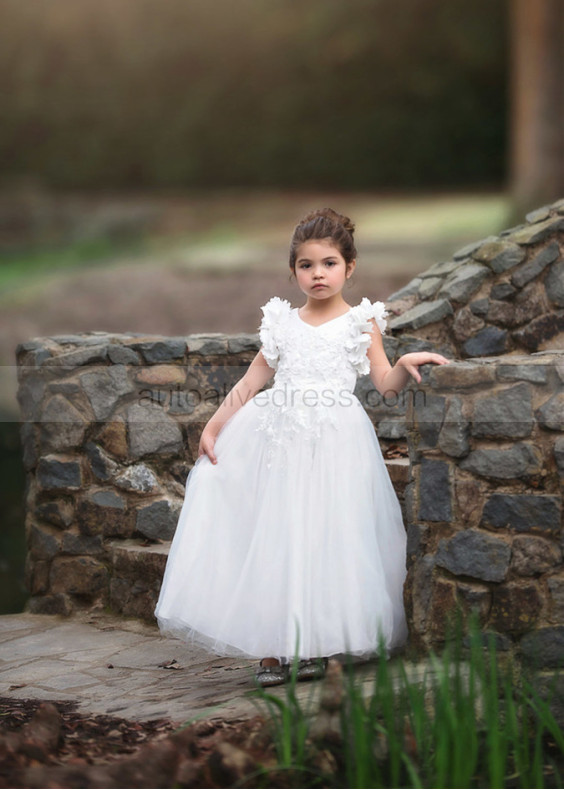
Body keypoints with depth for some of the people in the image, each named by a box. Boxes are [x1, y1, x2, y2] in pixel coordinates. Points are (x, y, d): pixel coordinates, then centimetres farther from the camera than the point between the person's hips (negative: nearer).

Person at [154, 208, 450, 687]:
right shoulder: (283, 323, 14)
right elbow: (251, 382, 16)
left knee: (321, 537, -6)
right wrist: (213, 427, 10)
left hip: (333, 440, -2)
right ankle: (269, 650, -2)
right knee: (269, 536, -5)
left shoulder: (360, 322, 9)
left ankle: (310, 646, 2)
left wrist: (407, 364, -21)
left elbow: (385, 382, 0)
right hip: (276, 435, 2)